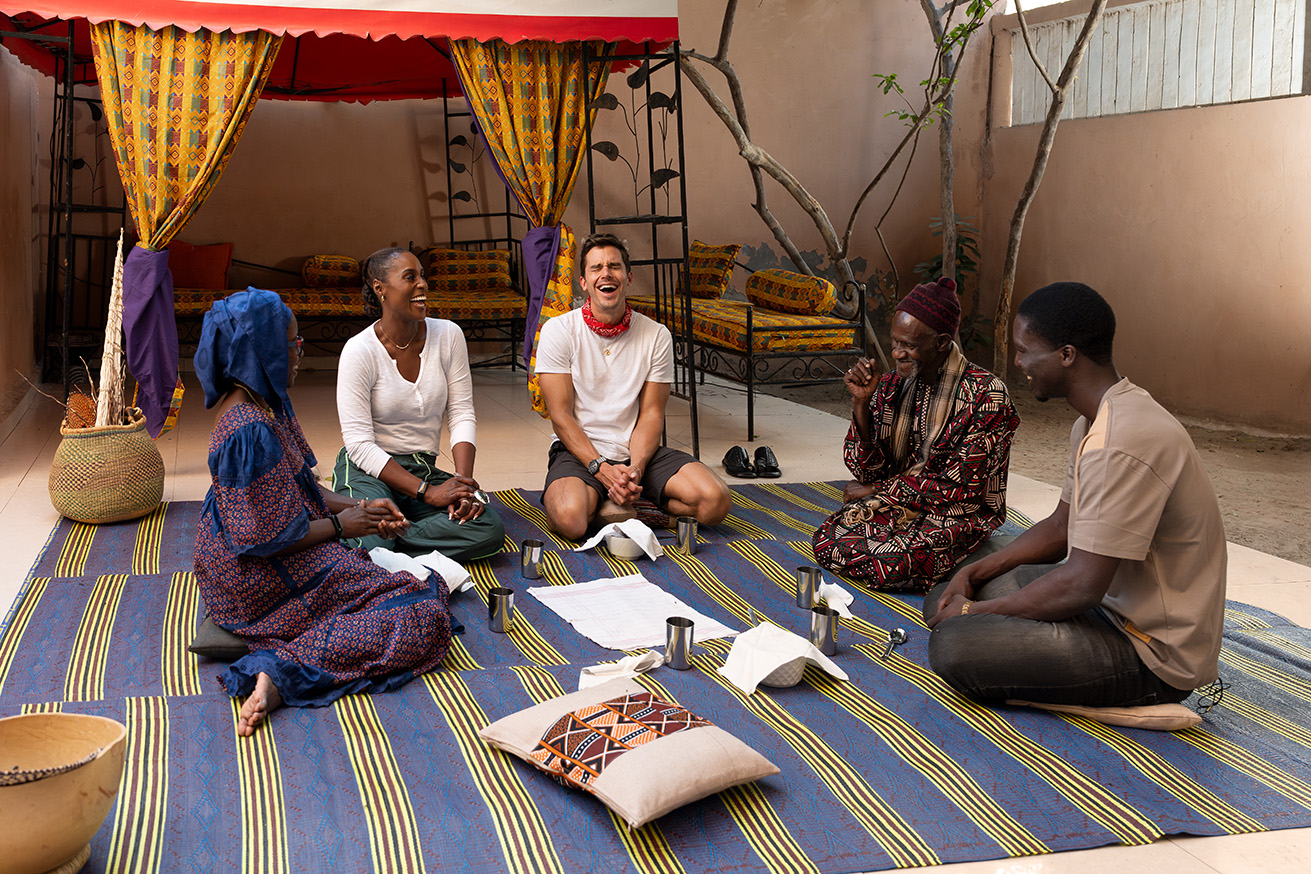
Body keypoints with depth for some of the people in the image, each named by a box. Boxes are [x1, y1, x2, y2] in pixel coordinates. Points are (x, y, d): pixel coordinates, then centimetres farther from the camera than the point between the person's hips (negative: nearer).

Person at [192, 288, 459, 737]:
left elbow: (300, 487, 17)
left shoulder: (267, 404, 7)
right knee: (423, 616, -13)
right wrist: (341, 524, -9)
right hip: (263, 578, -11)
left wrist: (358, 507, 5)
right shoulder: (252, 431, -25)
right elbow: (270, 537, -23)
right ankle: (281, 673, -21)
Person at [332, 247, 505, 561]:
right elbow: (359, 444, -15)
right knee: (373, 548, -38)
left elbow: (462, 416, 1)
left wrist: (462, 482, -17)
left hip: (425, 469, 6)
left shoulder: (448, 335, 1)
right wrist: (427, 492, -23)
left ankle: (381, 538, -14)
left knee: (490, 531, -23)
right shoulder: (360, 351, -12)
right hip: (368, 471, -6)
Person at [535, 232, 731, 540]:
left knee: (715, 502, -20)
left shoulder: (657, 335, 2)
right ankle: (592, 500, -3)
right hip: (579, 451, -3)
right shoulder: (559, 331, -5)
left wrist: (635, 469, -19)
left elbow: (651, 413, 0)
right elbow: (561, 417, -8)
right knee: (569, 518, -37)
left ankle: (618, 501, -2)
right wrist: (602, 469, -20)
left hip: (638, 450, 4)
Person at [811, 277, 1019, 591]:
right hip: (896, 506, 5)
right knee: (826, 543, -18)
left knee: (886, 564, -29)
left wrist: (877, 490, -7)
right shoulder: (891, 386, 1)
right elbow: (867, 470, -2)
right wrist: (861, 403, -16)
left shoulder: (986, 396, -15)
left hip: (959, 515, -5)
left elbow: (958, 486, -14)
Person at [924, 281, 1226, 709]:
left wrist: (974, 611, -14)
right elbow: (1060, 528, 18)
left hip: (1154, 655, -10)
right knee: (945, 599, 11)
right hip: (1112, 602, 10)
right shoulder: (1093, 423, 7)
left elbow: (1081, 587, -27)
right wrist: (974, 573, 5)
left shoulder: (1122, 444, -28)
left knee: (953, 646, -23)